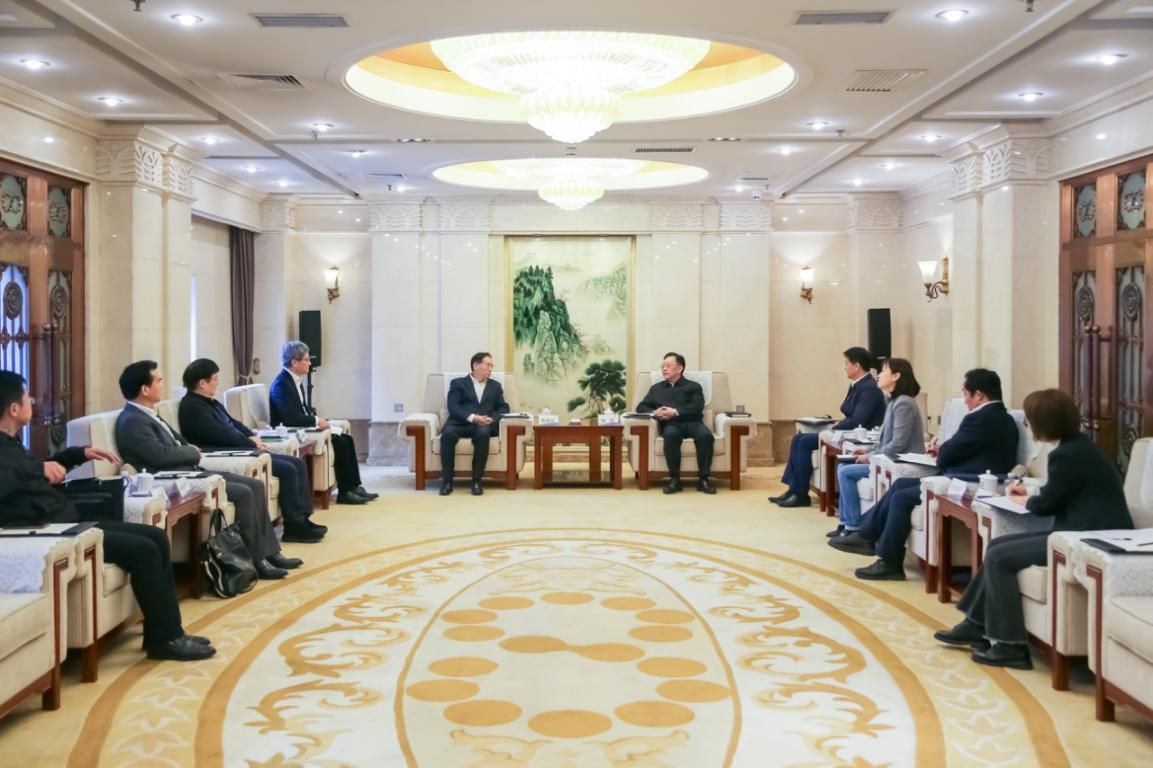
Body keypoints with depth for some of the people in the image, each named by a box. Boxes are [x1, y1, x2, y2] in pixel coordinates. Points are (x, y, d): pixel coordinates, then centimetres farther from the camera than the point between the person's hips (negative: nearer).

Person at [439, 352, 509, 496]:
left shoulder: (495, 385, 26)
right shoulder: (458, 383, 15)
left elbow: (503, 408, 15)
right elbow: (453, 407, 0)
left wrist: (492, 419, -8)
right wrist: (472, 417, -17)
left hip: (483, 425, 1)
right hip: (460, 423, -1)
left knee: (483, 433, -37)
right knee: (448, 433, -36)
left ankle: (477, 480, -29)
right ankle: (447, 480, -25)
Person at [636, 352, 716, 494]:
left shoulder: (693, 387, 20)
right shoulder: (656, 388, 29)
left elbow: (697, 407, 2)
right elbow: (641, 407, 19)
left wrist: (675, 412, -12)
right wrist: (654, 413, -4)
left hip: (692, 423, 0)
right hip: (671, 425, 0)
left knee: (706, 435, -35)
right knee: (671, 435, -38)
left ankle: (703, 479, -29)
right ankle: (674, 479, -32)